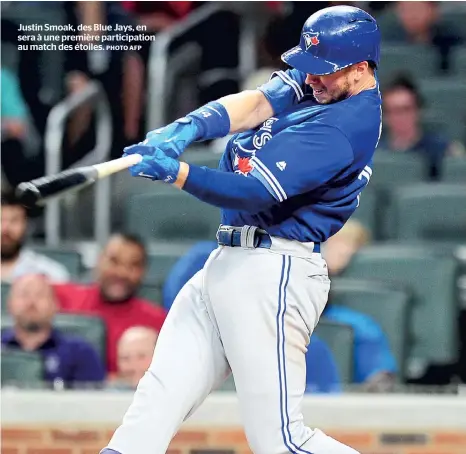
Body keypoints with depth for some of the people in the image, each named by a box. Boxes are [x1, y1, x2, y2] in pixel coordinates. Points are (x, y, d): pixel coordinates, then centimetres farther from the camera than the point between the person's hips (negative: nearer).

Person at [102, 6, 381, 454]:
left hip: (272, 274, -10)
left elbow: (255, 193, -24)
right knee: (158, 395, 3)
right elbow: (254, 104, -3)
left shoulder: (347, 125, -18)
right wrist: (188, 127, -22)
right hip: (227, 263, 10)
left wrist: (176, 173, -34)